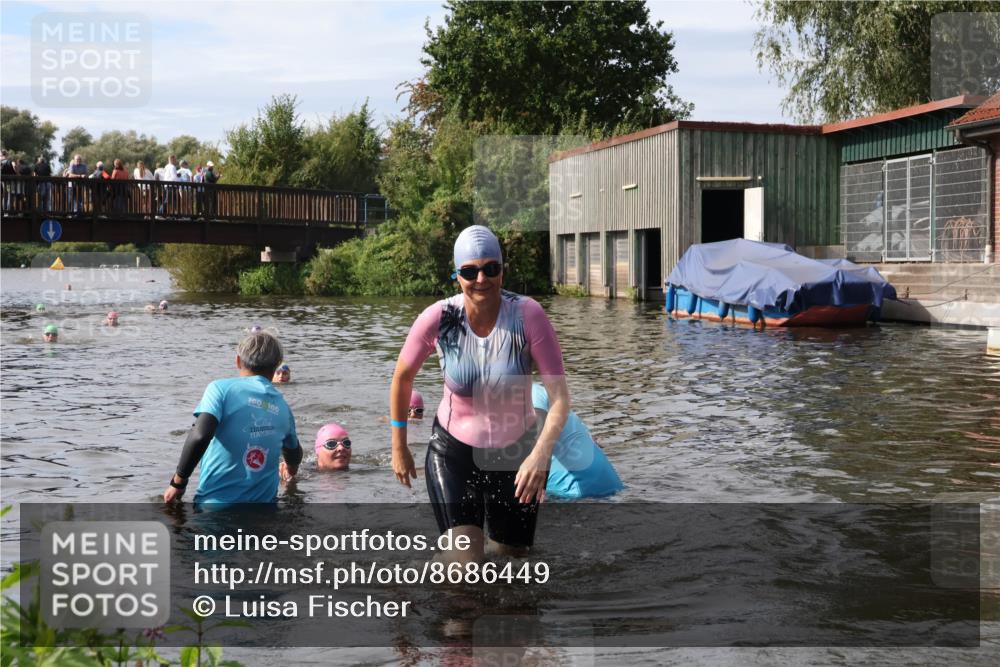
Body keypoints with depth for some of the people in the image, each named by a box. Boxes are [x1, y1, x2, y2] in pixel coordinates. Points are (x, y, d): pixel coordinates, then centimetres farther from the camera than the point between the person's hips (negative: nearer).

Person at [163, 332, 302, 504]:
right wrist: (290, 469, 54)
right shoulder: (282, 406, 12)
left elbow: (200, 436, -17)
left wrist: (178, 482, -5)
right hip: (263, 505, 3)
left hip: (216, 500, -3)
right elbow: (294, 456, 30)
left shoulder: (222, 388, -1)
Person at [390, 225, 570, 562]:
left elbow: (559, 395, -23)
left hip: (517, 454, 1)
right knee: (466, 565, -16)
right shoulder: (438, 318, -18)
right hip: (453, 451, -1)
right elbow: (402, 377, 0)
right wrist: (399, 447, 6)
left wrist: (541, 453, -38)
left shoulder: (528, 315, -21)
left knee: (513, 557, 16)